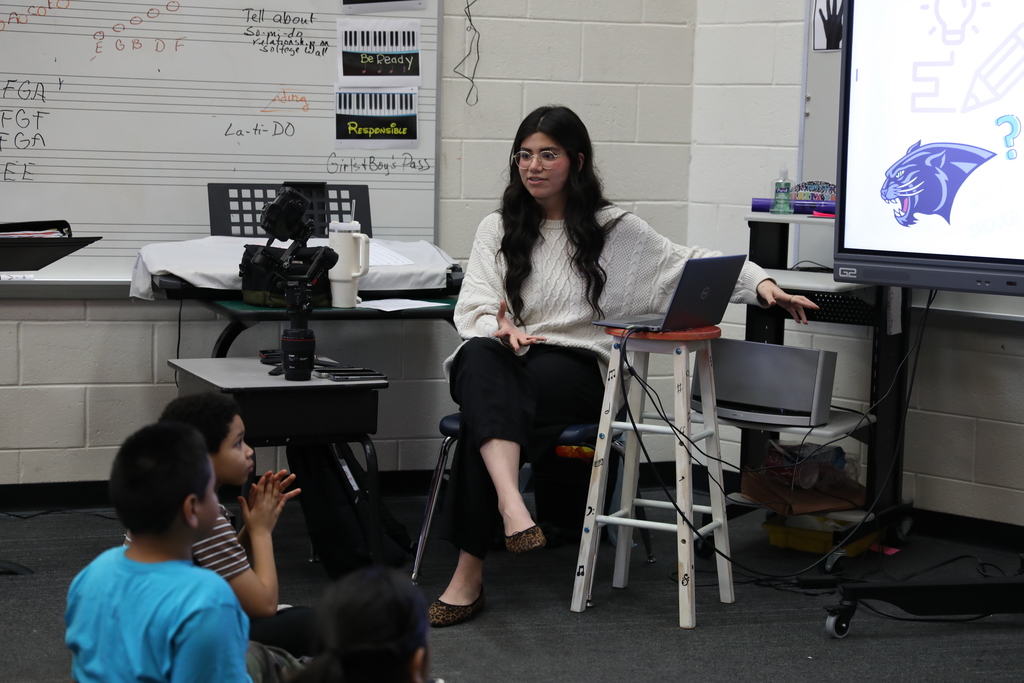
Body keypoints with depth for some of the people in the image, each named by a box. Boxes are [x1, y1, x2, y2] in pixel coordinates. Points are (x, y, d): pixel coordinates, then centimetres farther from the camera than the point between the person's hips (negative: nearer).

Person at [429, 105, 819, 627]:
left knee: (488, 409, -35)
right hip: (504, 358, 2)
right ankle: (511, 505, -56)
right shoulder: (497, 230, 16)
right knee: (480, 358, -38)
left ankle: (469, 572, -38)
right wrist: (500, 326, -18)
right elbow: (472, 308, 6)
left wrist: (761, 285, -1)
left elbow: (691, 264, 14)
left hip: (576, 370, -2)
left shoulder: (613, 230, 12)